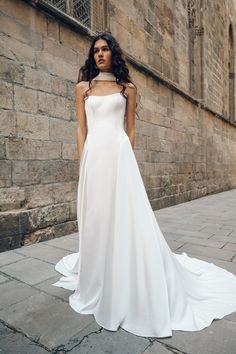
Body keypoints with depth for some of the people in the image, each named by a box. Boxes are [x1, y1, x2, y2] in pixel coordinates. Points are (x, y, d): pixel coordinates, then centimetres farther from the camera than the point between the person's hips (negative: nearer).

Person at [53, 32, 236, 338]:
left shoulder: (128, 88, 13)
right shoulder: (83, 87, 16)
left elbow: (131, 129, 10)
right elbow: (81, 129, 11)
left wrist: (128, 157, 4)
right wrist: (82, 162, 3)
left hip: (119, 154, -2)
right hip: (94, 156, 2)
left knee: (125, 216, -5)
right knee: (96, 216, 5)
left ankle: (132, 293, 11)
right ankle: (98, 286, 25)